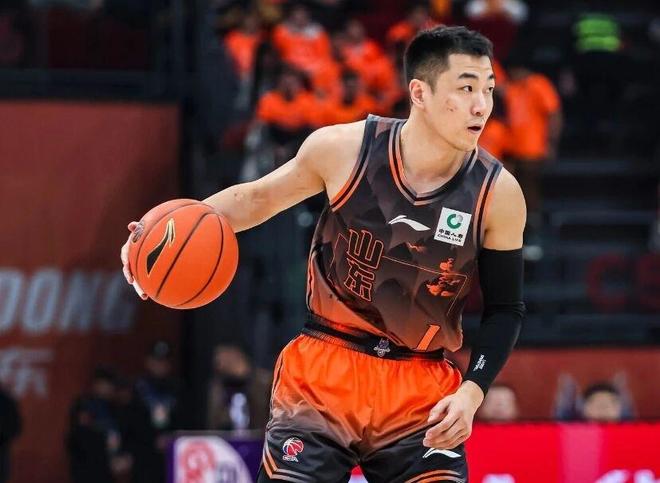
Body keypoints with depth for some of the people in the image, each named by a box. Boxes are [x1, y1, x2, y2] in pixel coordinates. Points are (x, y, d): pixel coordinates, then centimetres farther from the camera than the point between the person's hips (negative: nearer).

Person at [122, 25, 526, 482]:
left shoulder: (497, 194, -10)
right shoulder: (343, 149, -10)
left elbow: (505, 308, 1)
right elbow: (259, 197, 8)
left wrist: (471, 392, -13)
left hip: (420, 393, 1)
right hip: (325, 373, 0)